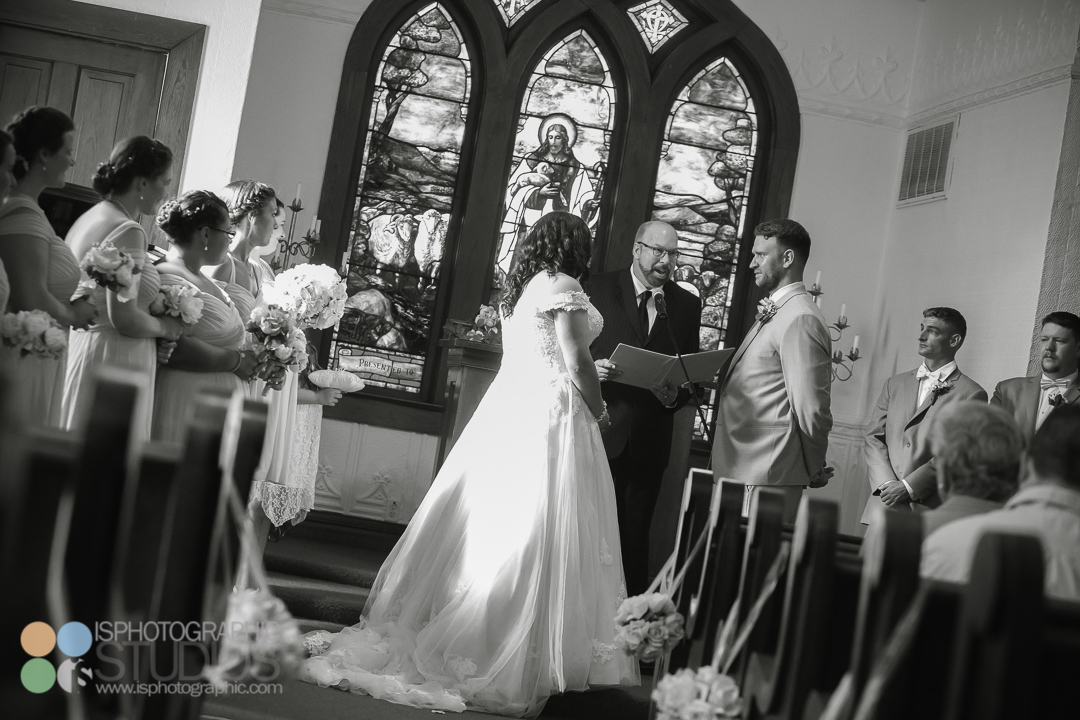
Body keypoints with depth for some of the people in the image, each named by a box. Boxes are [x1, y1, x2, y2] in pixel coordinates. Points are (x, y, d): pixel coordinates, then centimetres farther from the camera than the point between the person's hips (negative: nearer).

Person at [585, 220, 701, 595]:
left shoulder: (687, 304, 10)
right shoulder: (598, 288, 2)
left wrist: (674, 396, -9)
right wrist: (592, 367, -18)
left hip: (649, 440, 2)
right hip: (601, 433, -2)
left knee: (635, 537, 8)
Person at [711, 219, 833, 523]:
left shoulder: (800, 319, -16)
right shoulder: (773, 313, 18)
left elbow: (810, 410, -18)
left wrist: (814, 471, -6)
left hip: (765, 479, -9)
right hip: (739, 469, 9)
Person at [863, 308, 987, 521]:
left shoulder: (971, 394, 1)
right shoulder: (895, 384, 17)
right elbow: (874, 438, 11)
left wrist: (908, 487, -12)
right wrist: (887, 484, -5)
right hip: (884, 503, 4)